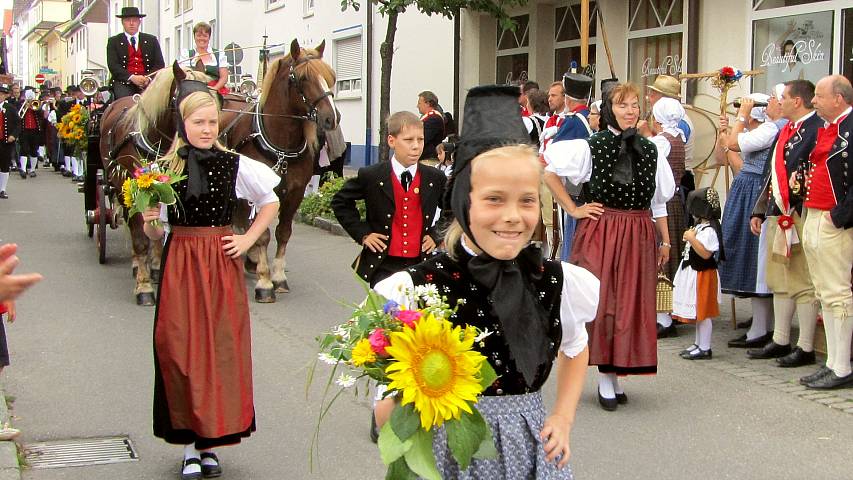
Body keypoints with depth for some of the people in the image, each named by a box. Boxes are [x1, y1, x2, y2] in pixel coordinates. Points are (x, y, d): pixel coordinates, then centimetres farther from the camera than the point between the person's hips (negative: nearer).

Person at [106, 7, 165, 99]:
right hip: (124, 82, -1)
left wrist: (148, 78, -11)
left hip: (147, 82, 1)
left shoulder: (151, 40, 16)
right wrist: (131, 77, -17)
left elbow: (160, 64, 10)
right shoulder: (114, 41, 11)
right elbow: (113, 65, -1)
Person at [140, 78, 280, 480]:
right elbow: (154, 233, 4)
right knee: (181, 351, 1)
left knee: (222, 350, 2)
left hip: (222, 264, 1)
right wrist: (149, 220, -18)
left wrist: (248, 239, 3)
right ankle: (191, 447, 10)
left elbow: (270, 203, 14)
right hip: (179, 265, 0)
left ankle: (210, 442, 14)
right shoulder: (165, 168, -1)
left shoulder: (235, 165, 0)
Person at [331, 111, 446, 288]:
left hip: (420, 265, 2)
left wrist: (436, 235, 7)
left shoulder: (435, 178, 1)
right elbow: (340, 202, 8)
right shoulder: (371, 176, -5)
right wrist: (362, 233, -1)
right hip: (383, 265, -2)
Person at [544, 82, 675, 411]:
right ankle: (605, 380, 5)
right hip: (599, 232, -4)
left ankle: (616, 376, 15)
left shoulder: (651, 151, 9)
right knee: (601, 302, -3)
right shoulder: (590, 147, -4)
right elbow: (543, 166, -4)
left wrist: (665, 240, 11)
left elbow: (659, 201, 14)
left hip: (639, 235, 4)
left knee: (631, 305, 4)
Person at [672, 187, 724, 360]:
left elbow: (705, 253, -27)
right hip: (694, 274, 10)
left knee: (703, 313, -4)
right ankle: (699, 344, 25)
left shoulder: (709, 230, -20)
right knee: (698, 313, 16)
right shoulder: (700, 226, 12)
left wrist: (692, 238, -25)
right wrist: (690, 237, 9)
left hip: (702, 276, -10)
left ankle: (704, 348, 2)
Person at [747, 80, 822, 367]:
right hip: (778, 214, 10)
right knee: (779, 280, 15)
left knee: (803, 283, -3)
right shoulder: (785, 131, 17)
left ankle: (806, 348, 3)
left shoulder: (816, 128, -13)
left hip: (800, 215, -10)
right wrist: (760, 211, 21)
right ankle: (780, 341, 24)